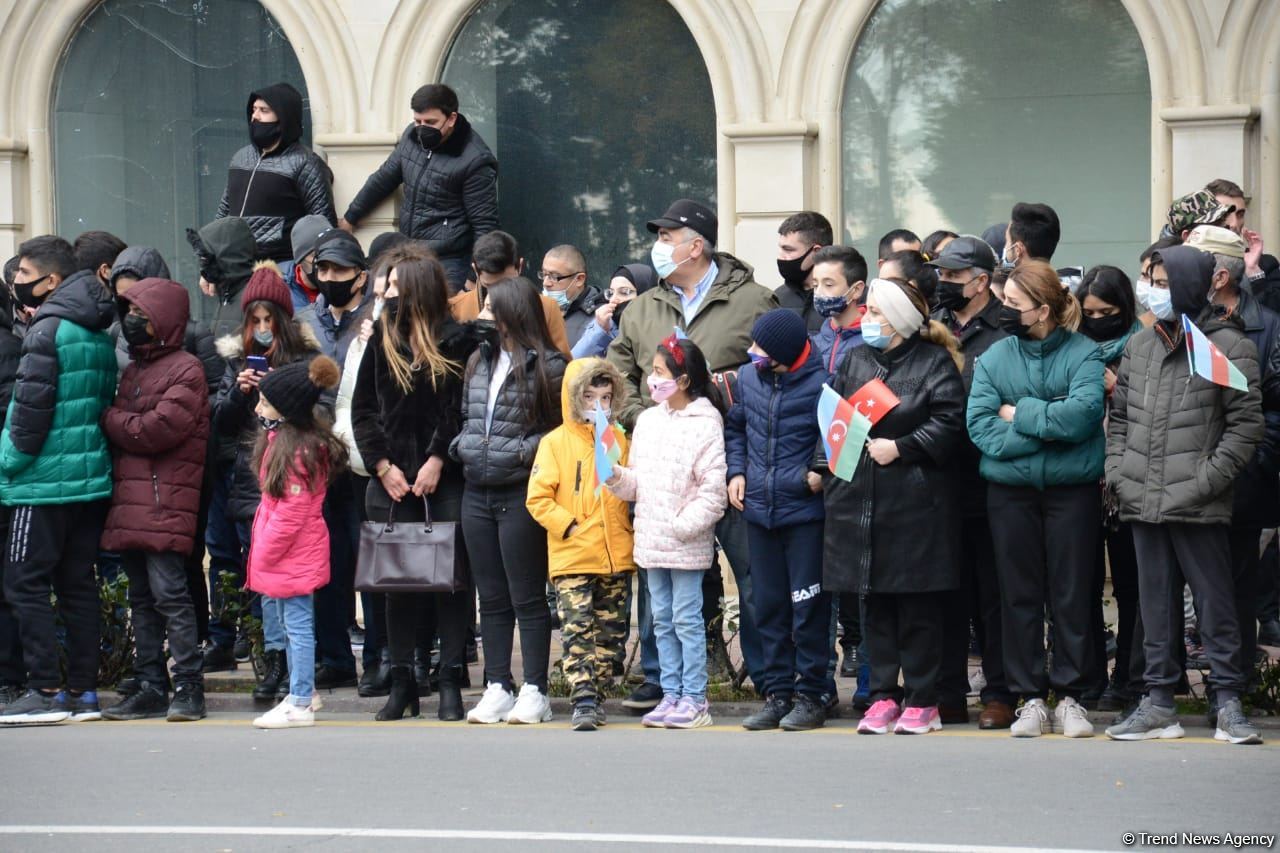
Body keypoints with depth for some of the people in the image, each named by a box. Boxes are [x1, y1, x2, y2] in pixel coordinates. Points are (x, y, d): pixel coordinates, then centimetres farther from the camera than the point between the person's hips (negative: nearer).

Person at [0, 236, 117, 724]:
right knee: (78, 583, 11)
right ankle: (83, 691, 12)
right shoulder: (100, 334, 12)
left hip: (46, 481, -8)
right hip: (92, 477, 8)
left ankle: (46, 692, -7)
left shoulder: (48, 328, -12)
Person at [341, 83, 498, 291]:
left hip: (447, 265, -6)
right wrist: (350, 218, 28)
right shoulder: (412, 136, 5)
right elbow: (384, 178, 20)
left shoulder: (475, 161, -14)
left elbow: (484, 226, -12)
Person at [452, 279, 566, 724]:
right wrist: (461, 445, 4)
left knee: (527, 598, -1)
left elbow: (561, 429, -8)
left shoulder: (547, 365, -8)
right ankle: (497, 688, 14)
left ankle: (534, 692, 5)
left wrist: (524, 451, -17)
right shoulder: (479, 360, 13)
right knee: (491, 598, 10)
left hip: (520, 495, -7)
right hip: (477, 494, 7)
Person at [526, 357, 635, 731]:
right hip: (572, 559, -4)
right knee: (578, 631, -10)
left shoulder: (619, 440, 10)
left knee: (611, 633, 8)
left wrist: (629, 526, 7)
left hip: (617, 558, 4)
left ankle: (596, 696, 17)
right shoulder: (556, 442, -3)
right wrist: (569, 527, -12)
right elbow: (538, 497, -6)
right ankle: (583, 702, -14)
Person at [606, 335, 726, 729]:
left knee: (687, 619, -3)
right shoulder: (648, 420, 12)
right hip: (651, 541, 7)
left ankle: (694, 699, 1)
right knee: (662, 620, 12)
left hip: (686, 544, -7)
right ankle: (671, 694, 18)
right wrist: (616, 476, -5)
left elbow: (713, 489, -14)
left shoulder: (705, 425, -10)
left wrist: (683, 525, -19)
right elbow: (637, 482, 14)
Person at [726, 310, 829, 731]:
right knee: (768, 608, 11)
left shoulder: (821, 384, -14)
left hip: (805, 511, -6)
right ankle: (777, 692, 18)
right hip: (759, 509, 6)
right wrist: (736, 471, 8)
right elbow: (735, 426, 20)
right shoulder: (748, 377, 4)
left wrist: (822, 475, -18)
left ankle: (811, 695, 9)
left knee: (808, 609, 0)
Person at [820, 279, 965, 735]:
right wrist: (827, 465, 2)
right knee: (873, 602, 8)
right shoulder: (855, 360, 15)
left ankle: (921, 701, 7)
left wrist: (900, 448, -15)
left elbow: (948, 423, -9)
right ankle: (883, 695, 14)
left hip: (915, 499, -5)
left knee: (918, 605, 0)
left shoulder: (935, 362, -2)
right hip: (859, 498, 5)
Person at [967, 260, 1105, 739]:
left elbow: (1083, 413, -19)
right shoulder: (994, 358, 4)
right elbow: (981, 427, -7)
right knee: (1019, 596, 5)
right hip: (1010, 491, 2)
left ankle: (1070, 696, 11)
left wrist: (1020, 414, -10)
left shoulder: (1083, 354, -3)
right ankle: (1030, 699, 13)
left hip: (1073, 489, -2)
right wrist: (1049, 424, -13)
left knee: (1071, 593, 3)